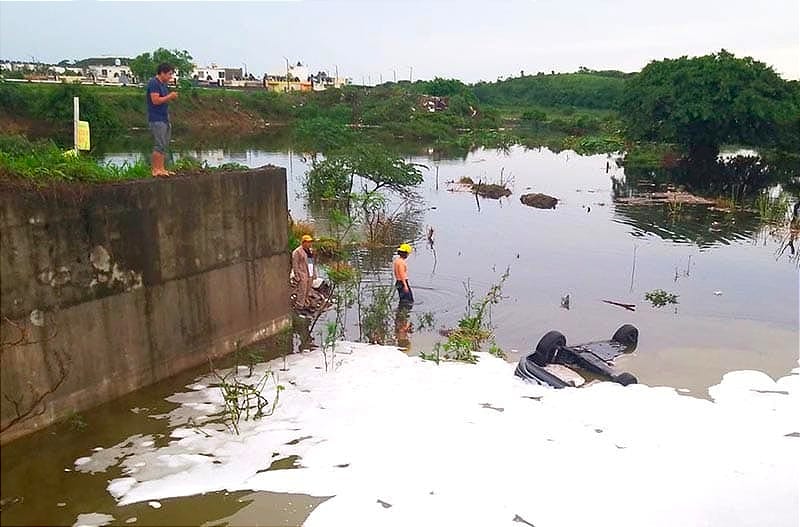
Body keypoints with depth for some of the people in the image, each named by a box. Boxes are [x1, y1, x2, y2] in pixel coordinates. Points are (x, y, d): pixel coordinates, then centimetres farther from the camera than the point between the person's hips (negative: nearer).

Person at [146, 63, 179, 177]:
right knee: (160, 145, -10)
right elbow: (155, 100, -21)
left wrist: (172, 97, 9)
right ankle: (155, 169, -6)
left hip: (165, 118, 10)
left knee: (164, 145, 10)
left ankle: (161, 169, 14)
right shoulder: (154, 83, -12)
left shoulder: (163, 84, 18)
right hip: (157, 119, -10)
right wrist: (169, 96, -13)